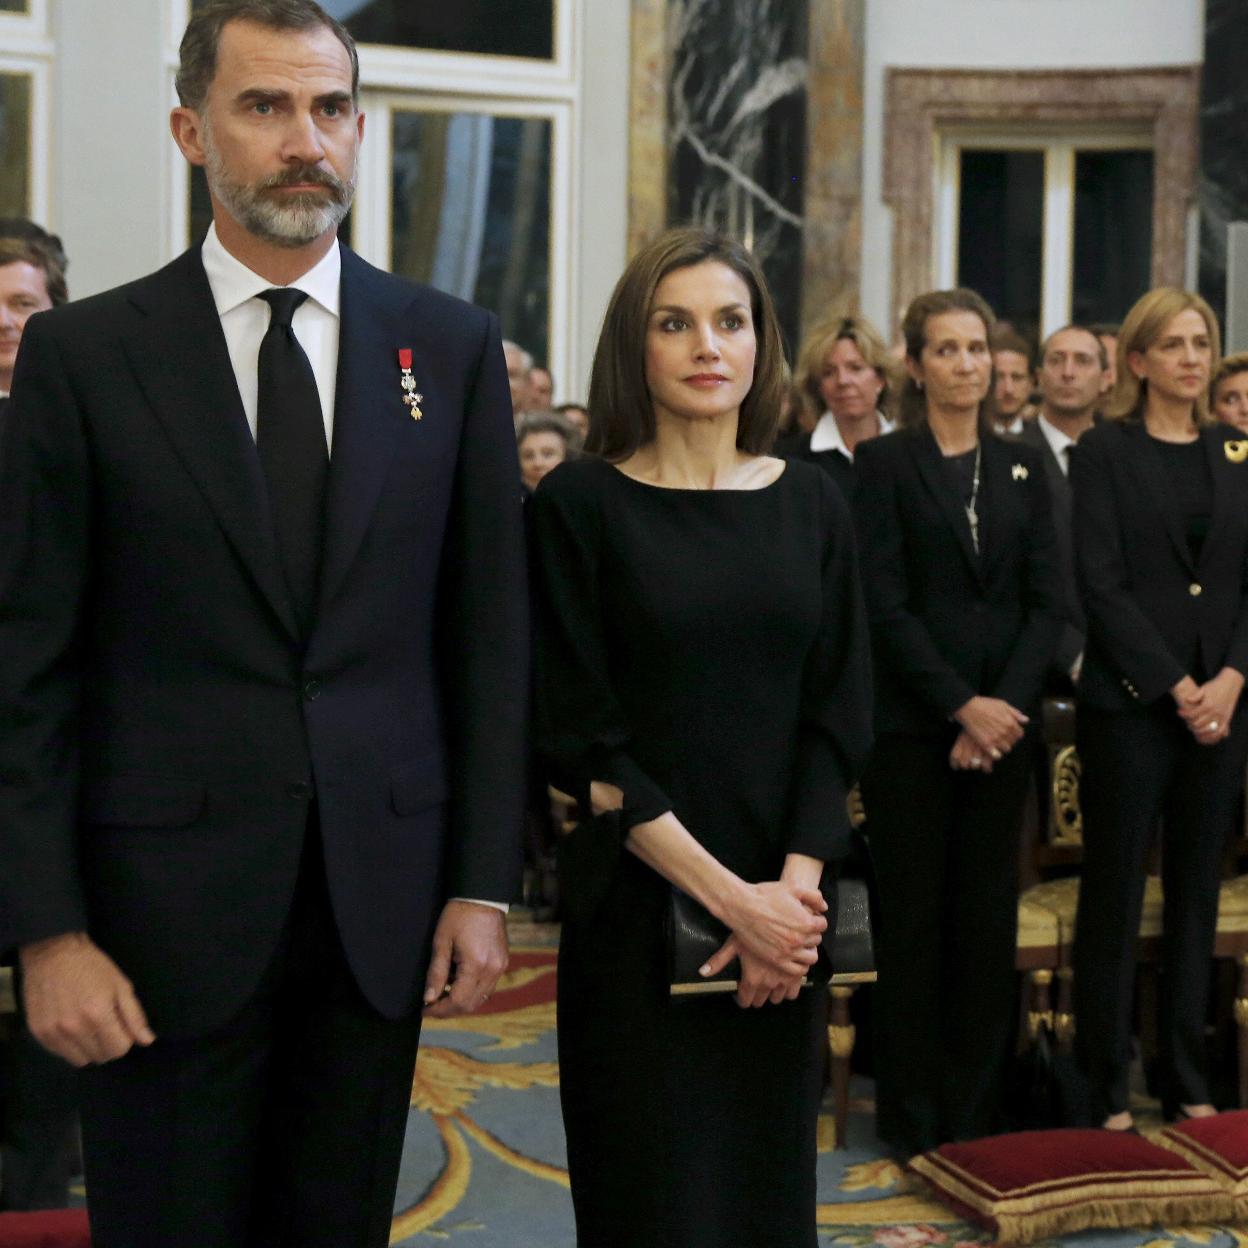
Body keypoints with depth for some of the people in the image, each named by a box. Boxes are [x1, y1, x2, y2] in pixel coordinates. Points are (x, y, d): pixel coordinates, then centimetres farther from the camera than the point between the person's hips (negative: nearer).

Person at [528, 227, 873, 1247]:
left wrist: (794, 885, -10)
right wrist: (727, 895, -14)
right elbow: (581, 736, -9)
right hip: (636, 907, -3)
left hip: (784, 909, 3)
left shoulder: (810, 504, 5)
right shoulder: (580, 504, -5)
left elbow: (840, 712, 3)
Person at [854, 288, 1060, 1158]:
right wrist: (961, 705, -15)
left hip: (1003, 722, 3)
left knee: (989, 917, 7)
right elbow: (886, 605, -8)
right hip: (912, 725, -3)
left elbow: (1046, 599, 4)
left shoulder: (1024, 467, 11)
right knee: (913, 918, 3)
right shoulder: (884, 464, -1)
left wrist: (1005, 706, -9)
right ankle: (913, 1115, 14)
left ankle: (977, 1112, 18)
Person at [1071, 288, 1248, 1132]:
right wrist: (1178, 688, -13)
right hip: (1130, 703, -4)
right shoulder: (1105, 452, -2)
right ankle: (1107, 1091, 10)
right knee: (1115, 896, 1)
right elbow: (1102, 585, -9)